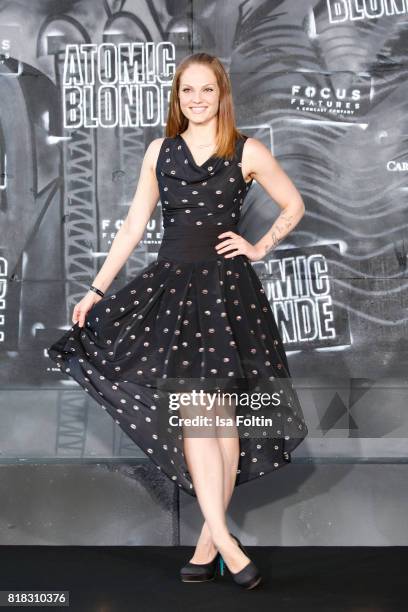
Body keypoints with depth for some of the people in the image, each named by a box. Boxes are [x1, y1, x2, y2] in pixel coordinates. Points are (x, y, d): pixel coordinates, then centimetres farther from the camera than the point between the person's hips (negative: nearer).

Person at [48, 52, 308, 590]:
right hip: (172, 283, 2)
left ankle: (209, 538, 8)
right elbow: (134, 225, 10)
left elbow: (294, 207, 15)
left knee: (221, 413, -2)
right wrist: (97, 289, 6)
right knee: (193, 409, -10)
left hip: (227, 286, -2)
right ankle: (223, 539, -8)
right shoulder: (160, 150, 11)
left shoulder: (247, 152, 4)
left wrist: (260, 248, 3)